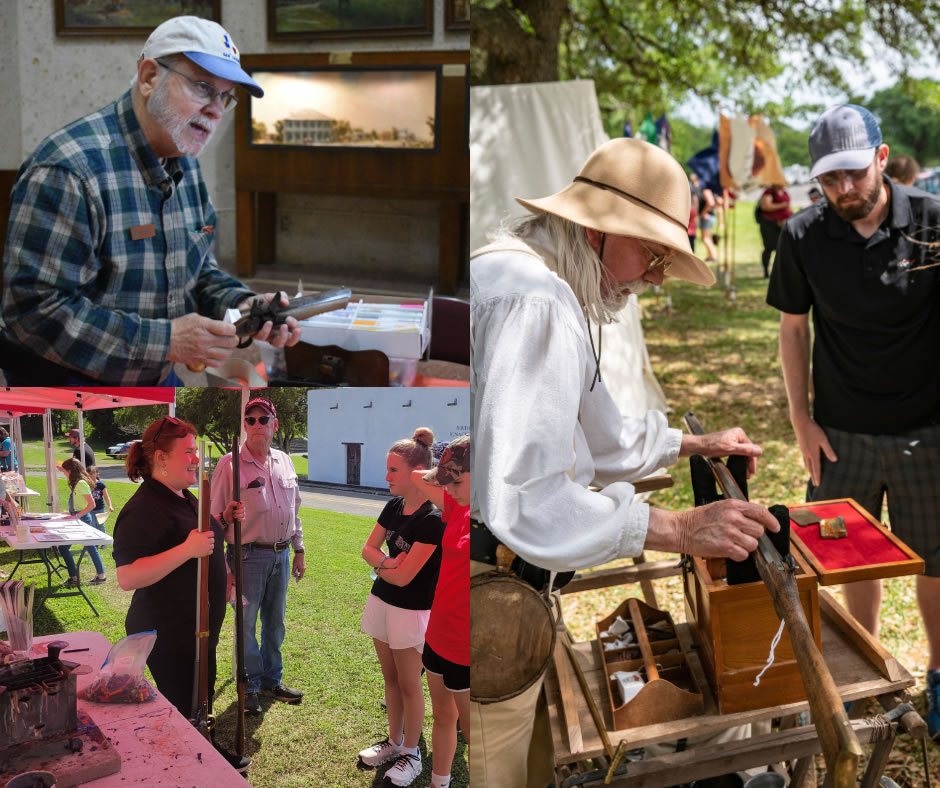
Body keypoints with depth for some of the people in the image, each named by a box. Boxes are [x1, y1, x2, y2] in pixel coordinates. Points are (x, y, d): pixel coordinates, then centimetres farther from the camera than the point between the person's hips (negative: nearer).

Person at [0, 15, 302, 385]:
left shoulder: (185, 165, 6)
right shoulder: (67, 170, -22)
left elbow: (199, 271, 13)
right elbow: (35, 309, -27)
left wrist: (240, 304, -9)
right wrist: (165, 341, -28)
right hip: (66, 380, -8)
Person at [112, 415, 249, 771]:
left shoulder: (184, 497, 8)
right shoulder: (143, 510, -23)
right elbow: (127, 577, -30)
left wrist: (224, 520, 7)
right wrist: (187, 549, -35)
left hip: (198, 627, 10)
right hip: (167, 633, -10)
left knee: (203, 694, 24)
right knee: (183, 708, 1)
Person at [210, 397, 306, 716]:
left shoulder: (284, 462, 8)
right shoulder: (230, 465, -9)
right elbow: (215, 516, -9)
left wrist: (298, 550, 16)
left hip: (281, 555, 5)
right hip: (248, 555, -5)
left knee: (275, 622, 15)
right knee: (246, 624, 4)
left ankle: (271, 680, 30)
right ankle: (249, 687, 19)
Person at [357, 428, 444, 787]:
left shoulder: (432, 519, -21)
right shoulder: (394, 507, 2)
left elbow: (404, 577, -21)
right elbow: (368, 548, 8)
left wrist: (379, 565, -4)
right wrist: (387, 562, -12)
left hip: (411, 610, -7)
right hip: (381, 601, 7)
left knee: (409, 683, 4)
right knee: (390, 677, 16)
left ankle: (411, 754, 17)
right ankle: (394, 741, 30)